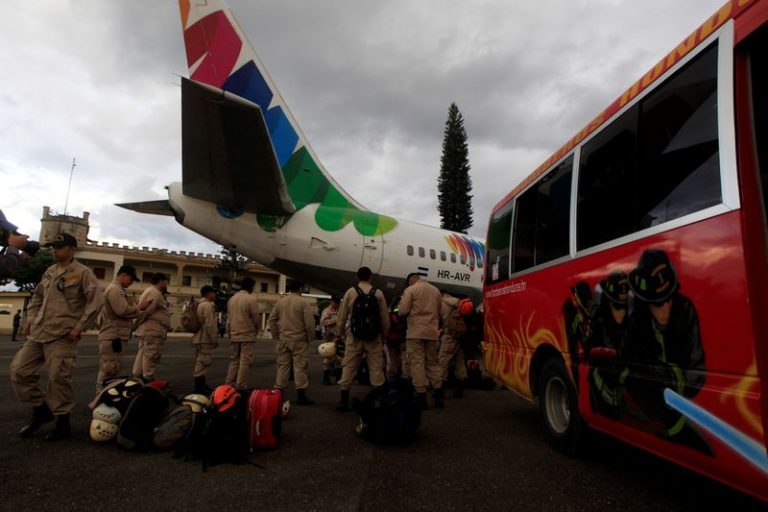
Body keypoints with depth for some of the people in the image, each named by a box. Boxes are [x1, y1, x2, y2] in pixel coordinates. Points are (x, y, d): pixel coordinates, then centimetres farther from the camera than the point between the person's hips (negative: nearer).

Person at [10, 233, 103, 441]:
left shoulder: (83, 272, -6)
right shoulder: (50, 272, 15)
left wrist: (79, 327, -13)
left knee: (58, 378, -5)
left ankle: (62, 422, 11)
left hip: (62, 337, -7)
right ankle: (40, 409, 25)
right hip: (38, 333, 8)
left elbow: (96, 302, -11)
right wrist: (31, 318, 12)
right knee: (19, 370, 7)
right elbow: (37, 296, 26)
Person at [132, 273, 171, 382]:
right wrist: (136, 324, -14)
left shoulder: (149, 291, 23)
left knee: (143, 354, 14)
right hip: (153, 330, -11)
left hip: (147, 329, 11)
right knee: (151, 356, -6)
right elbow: (146, 310, -21)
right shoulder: (155, 293, -14)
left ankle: (137, 377, 20)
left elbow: (146, 310, 21)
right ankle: (148, 380, -3)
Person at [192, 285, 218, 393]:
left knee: (201, 362, 17)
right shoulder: (207, 305, -16)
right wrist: (215, 339, -14)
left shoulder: (199, 304, 18)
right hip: (205, 339, -11)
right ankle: (199, 387, -4)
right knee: (203, 362, -7)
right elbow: (210, 325, -21)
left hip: (200, 338, 11)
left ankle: (201, 385, 26)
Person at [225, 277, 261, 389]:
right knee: (245, 362, -1)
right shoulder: (252, 299, -11)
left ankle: (228, 385, 16)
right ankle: (240, 386, 0)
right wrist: (256, 331, 8)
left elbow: (228, 317, 10)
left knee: (233, 361, 15)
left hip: (234, 336, 6)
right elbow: (255, 318, -10)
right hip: (248, 335, -6)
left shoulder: (232, 299, 8)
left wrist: (233, 331, 17)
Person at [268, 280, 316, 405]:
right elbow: (309, 322, -12)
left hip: (283, 339, 5)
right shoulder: (303, 302, -9)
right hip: (299, 339, -5)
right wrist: (310, 338, 1)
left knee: (282, 365, 11)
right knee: (300, 366, -2)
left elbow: (272, 320, 9)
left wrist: (276, 336, 16)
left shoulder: (280, 302, 6)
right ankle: (301, 395, -2)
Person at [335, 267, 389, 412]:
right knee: (376, 367, 7)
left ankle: (344, 400, 9)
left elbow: (341, 317, 4)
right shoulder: (378, 293, 2)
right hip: (374, 336, 0)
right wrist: (384, 335, 16)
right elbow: (385, 318, 4)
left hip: (354, 335, 0)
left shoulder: (350, 292, 1)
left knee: (349, 366, 5)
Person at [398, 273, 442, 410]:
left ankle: (421, 395, -3)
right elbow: (439, 310, 19)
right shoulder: (435, 290, 13)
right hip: (432, 332, 5)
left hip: (416, 331, -5)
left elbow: (403, 311, -9)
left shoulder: (410, 289, -3)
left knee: (417, 363, -1)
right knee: (432, 362, 13)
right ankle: (439, 395, 12)